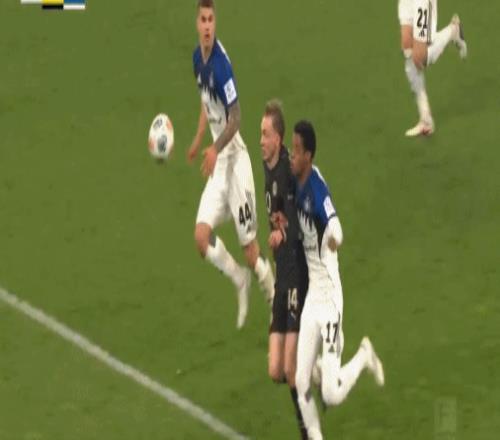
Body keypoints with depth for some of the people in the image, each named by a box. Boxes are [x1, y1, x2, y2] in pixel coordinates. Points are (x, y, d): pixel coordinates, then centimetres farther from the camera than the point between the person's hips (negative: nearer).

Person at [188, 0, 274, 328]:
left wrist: (216, 149, -35)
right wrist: (198, 139, 19)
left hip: (234, 159, -7)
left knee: (249, 246, -2)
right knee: (202, 237, -6)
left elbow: (235, 117, -23)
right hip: (217, 165, 7)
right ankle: (240, 281, 16)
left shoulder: (221, 63, -21)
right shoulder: (198, 58, 3)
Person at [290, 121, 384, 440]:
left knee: (331, 394, -7)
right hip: (311, 296, 7)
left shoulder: (318, 190, -23)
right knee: (302, 384, 2)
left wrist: (334, 239, -57)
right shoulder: (297, 186, 1)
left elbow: (336, 233, -39)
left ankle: (364, 356, 21)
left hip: (329, 298, -7)